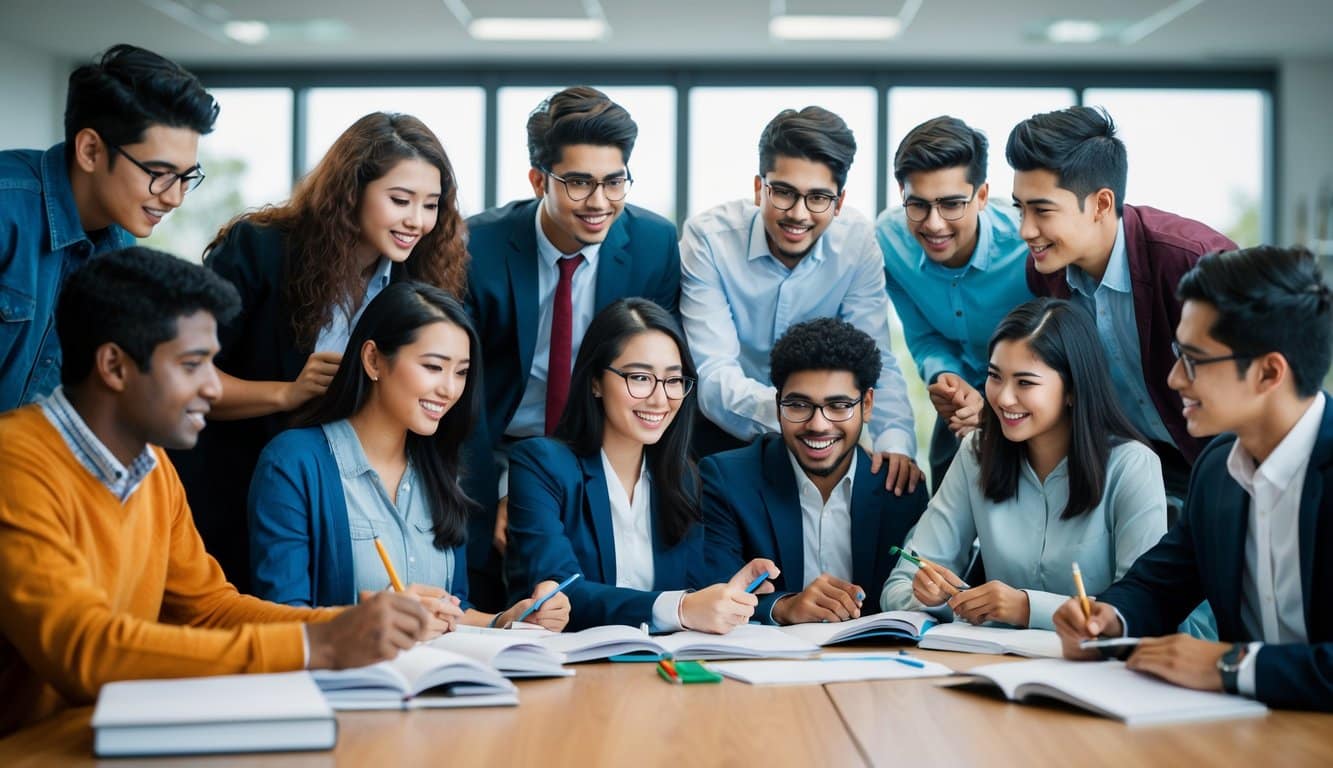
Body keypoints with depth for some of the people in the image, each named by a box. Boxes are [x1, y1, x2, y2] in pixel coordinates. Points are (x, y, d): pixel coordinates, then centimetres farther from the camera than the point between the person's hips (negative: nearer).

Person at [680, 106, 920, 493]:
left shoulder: (857, 241, -9)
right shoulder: (708, 238, -18)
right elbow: (712, 375, -24)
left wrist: (896, 439, -32)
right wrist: (780, 409, -45)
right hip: (723, 435, -3)